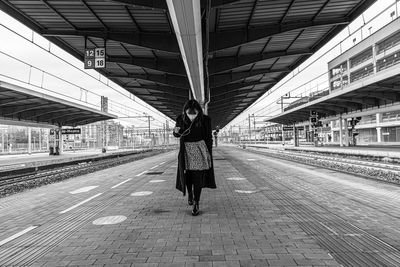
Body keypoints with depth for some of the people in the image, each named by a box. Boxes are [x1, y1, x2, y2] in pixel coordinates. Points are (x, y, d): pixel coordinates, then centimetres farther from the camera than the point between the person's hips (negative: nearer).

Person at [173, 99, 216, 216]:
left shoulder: (205, 120, -12)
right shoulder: (181, 119, -8)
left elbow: (209, 138, -4)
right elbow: (176, 135, 6)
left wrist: (209, 156, -4)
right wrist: (176, 131, -19)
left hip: (200, 150, -2)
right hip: (186, 150, 2)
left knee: (198, 178, -4)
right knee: (188, 176, 13)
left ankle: (196, 204, 7)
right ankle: (190, 193, 41)